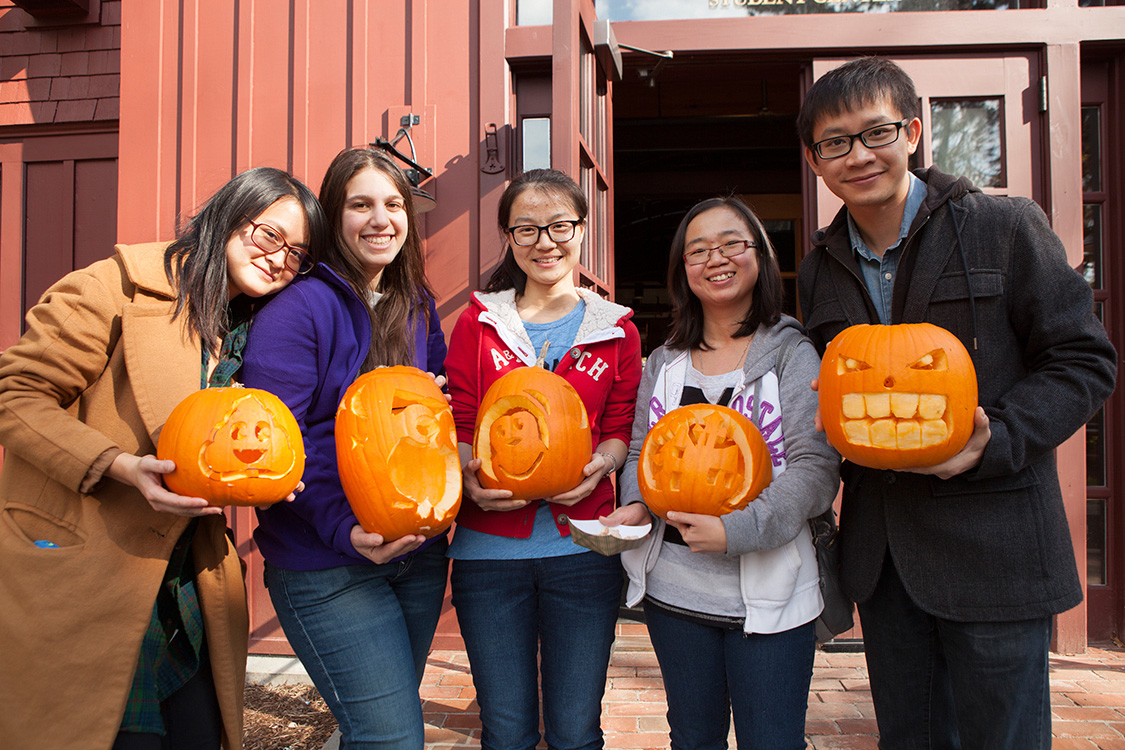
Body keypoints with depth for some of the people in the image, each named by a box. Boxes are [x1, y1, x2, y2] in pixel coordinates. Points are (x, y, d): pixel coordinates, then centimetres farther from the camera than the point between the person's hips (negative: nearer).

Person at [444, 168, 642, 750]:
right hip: (490, 546, 0)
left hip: (583, 544, 1)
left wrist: (597, 465, -12)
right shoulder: (479, 321, 5)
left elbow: (621, 430, 9)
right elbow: (458, 426, 5)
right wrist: (471, 475, -16)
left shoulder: (615, 329, 6)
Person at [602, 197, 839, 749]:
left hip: (767, 592, -4)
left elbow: (815, 466, -12)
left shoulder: (792, 353, -5)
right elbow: (640, 452, 16)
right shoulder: (665, 362, 9)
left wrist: (737, 529, -24)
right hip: (672, 590, 4)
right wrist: (637, 505, -5)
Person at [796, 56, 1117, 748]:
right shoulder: (820, 271, 9)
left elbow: (1084, 361, -4)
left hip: (993, 546, -4)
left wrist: (997, 440, -19)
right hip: (881, 554, 4)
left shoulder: (1006, 228, -5)